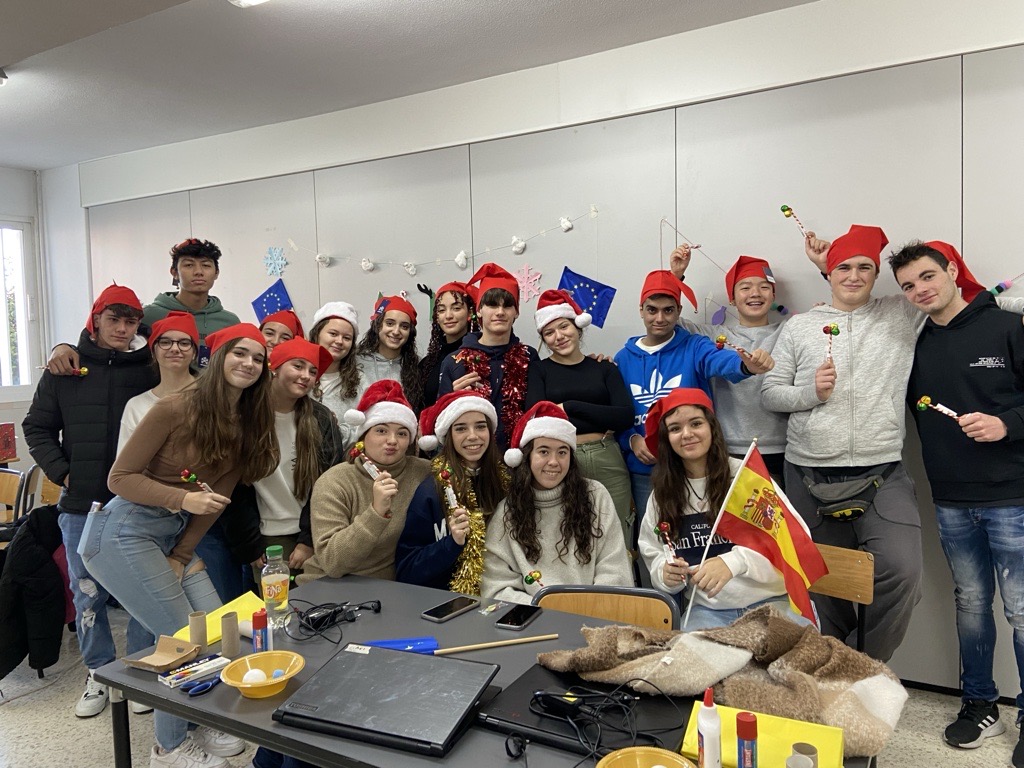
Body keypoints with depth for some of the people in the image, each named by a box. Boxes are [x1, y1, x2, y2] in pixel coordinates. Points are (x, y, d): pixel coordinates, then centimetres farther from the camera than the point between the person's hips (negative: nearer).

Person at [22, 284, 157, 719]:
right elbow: (37, 427, 9)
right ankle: (99, 676, 27)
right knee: (87, 595, 11)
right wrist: (62, 473, -2)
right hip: (80, 505, 2)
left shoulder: (149, 370, -1)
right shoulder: (65, 370, 3)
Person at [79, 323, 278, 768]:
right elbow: (119, 477, -12)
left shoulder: (249, 427, 3)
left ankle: (197, 726, 28)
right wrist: (182, 498, -24)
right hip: (123, 533, -7)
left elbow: (217, 496, 5)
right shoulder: (177, 409, -17)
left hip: (174, 536, 7)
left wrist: (182, 556, 0)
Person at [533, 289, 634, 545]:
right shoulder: (539, 371, 4)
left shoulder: (604, 368, 10)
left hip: (608, 462, 2)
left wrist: (570, 407, -9)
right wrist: (601, 421, -10)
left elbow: (626, 416, -4)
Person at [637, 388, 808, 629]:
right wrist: (666, 575, -10)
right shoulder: (661, 495, 8)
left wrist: (734, 561, -28)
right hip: (707, 609, 2)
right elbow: (654, 558, 14)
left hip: (770, 600, -2)